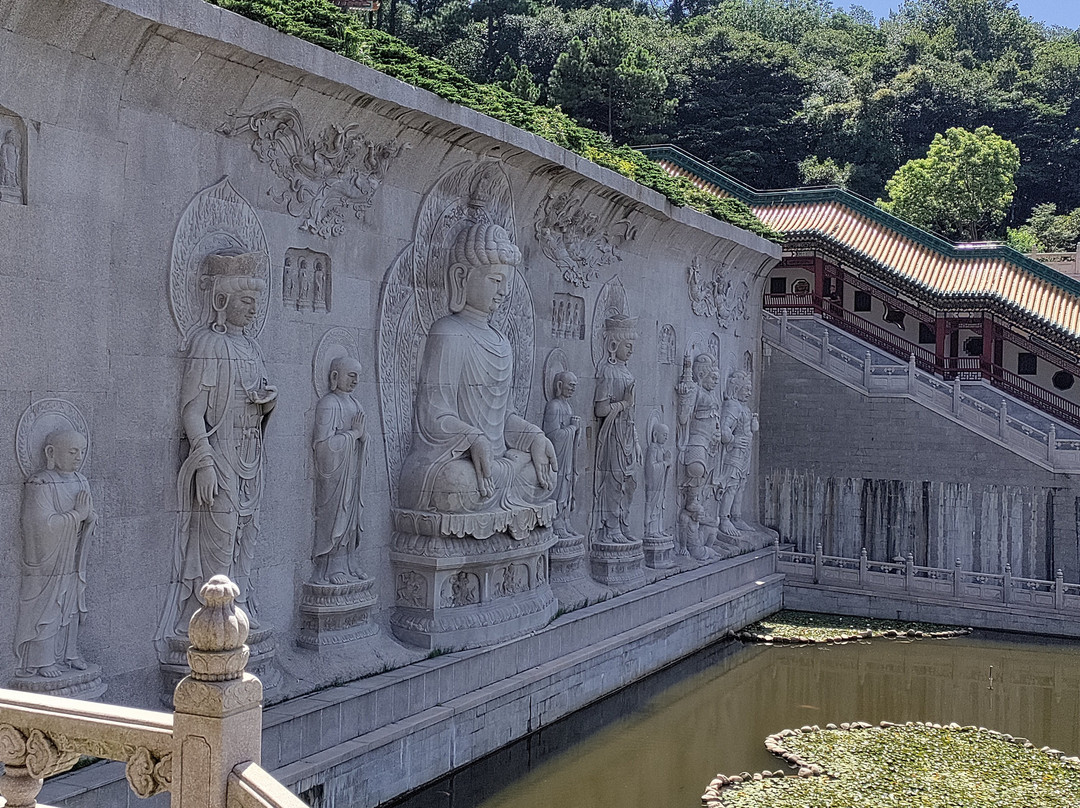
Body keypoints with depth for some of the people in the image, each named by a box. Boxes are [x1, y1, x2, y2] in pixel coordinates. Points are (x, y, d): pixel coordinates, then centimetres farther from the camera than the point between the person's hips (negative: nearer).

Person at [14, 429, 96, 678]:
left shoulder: (81, 482, 8)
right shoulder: (40, 484, -15)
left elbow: (92, 519, 10)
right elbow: (44, 524, -24)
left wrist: (88, 514, -13)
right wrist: (76, 513, -21)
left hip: (73, 562, 7)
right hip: (46, 563, -7)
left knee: (71, 609, 14)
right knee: (45, 610, -1)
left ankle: (68, 654, 26)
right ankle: (43, 661, 9)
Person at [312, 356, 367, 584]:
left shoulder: (353, 403, 13)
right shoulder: (328, 404, -14)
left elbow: (364, 440, 15)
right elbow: (325, 442, -23)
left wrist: (361, 432, -8)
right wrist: (353, 433, -14)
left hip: (352, 472, 8)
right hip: (333, 472, -8)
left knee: (350, 516, 10)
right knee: (333, 516, -5)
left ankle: (344, 565, 17)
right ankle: (327, 570, 1)